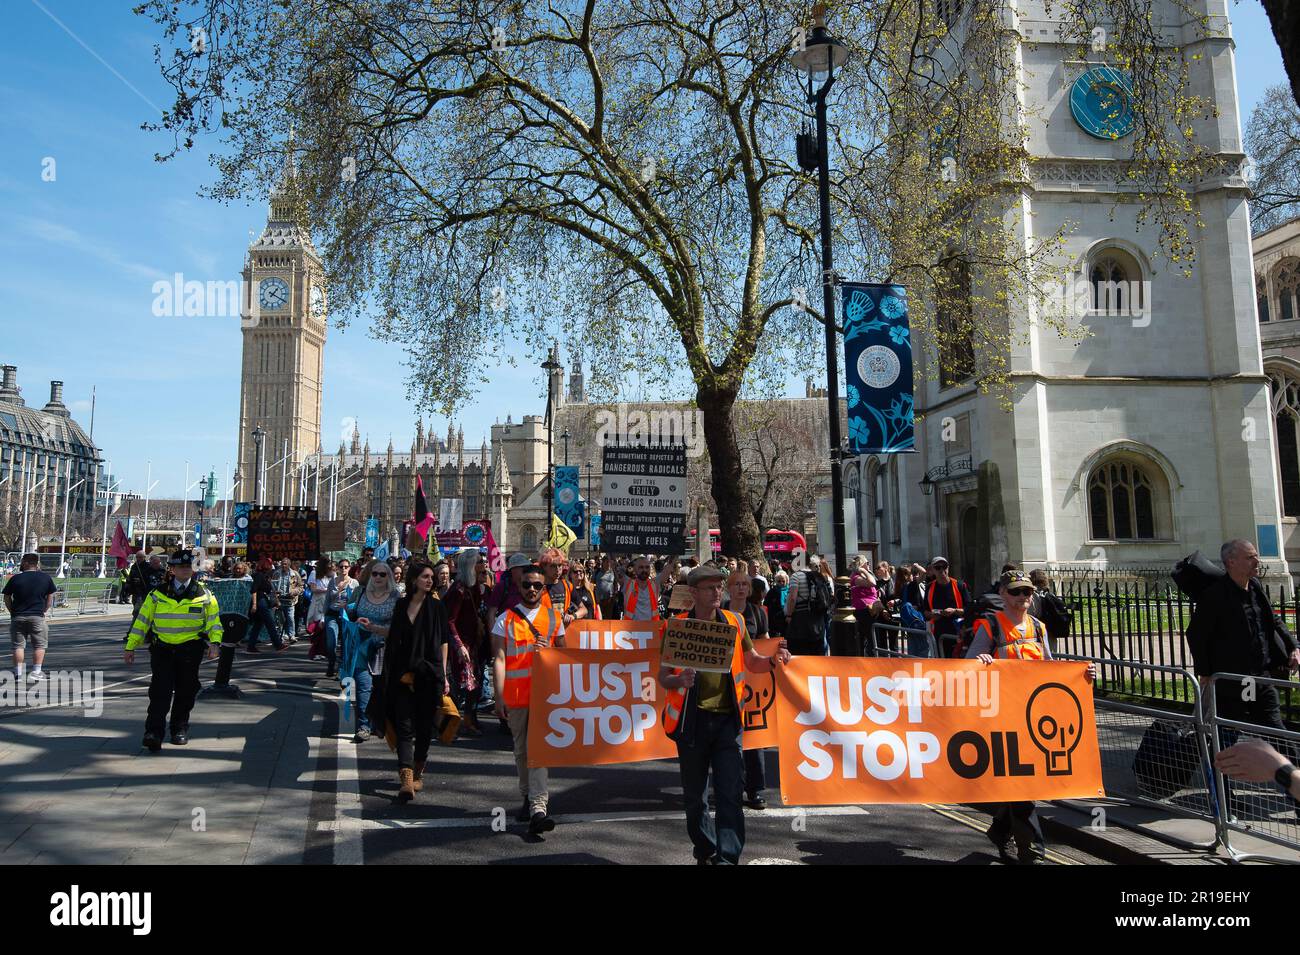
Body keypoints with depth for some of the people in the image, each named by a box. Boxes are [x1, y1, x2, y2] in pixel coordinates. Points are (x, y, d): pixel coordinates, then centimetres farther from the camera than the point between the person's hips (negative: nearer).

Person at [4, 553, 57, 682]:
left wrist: (13, 612, 11)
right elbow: (50, 597, 3)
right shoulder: (46, 578, -1)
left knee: (18, 646, 8)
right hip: (37, 616, -1)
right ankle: (36, 673, 0)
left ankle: (18, 674, 8)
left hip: (18, 617, 1)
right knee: (39, 645, 6)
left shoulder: (15, 578, -2)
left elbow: (7, 598, 3)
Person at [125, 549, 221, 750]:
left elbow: (214, 621, 4)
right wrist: (130, 647, 6)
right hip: (162, 648, 0)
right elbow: (142, 619, 7)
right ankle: (153, 733, -9)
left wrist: (214, 643, -11)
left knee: (185, 691, 8)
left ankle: (180, 729, 23)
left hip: (190, 649, 1)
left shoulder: (204, 595, 4)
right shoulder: (158, 593, 4)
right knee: (160, 691, -8)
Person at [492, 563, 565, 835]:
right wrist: (499, 697, -9)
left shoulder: (553, 617, 7)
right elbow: (499, 659, -2)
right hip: (515, 696, 1)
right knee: (521, 750, 13)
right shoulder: (505, 619, 3)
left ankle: (538, 809, -14)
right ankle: (528, 798, 30)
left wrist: (547, 649, -7)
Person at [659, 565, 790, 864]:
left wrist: (772, 661, -5)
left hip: (727, 718, 1)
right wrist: (678, 680, -23)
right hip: (692, 719, 0)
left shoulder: (735, 622, 5)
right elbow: (663, 676, 0)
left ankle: (728, 857, -4)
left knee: (730, 793, -7)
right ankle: (705, 851, 33)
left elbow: (751, 662, 16)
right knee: (694, 792, 13)